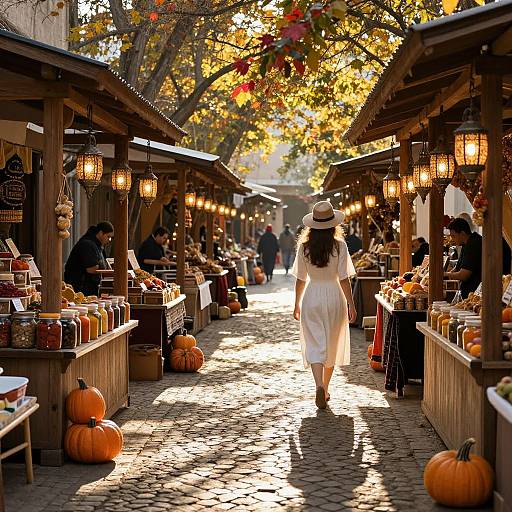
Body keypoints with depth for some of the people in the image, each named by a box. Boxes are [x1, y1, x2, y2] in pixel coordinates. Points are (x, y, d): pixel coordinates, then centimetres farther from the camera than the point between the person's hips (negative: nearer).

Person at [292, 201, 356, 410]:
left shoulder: (304, 246, -3)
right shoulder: (339, 246, -9)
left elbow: (300, 279, 2)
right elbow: (343, 279, -9)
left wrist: (297, 304, 13)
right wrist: (351, 304, -2)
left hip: (311, 298, 0)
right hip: (334, 298, 0)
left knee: (314, 346, 1)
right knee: (332, 345, 15)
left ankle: (319, 385, -22)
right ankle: (325, 390, 25)